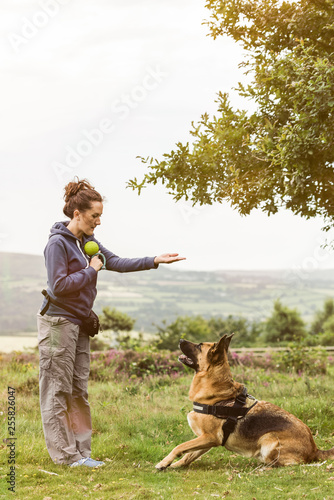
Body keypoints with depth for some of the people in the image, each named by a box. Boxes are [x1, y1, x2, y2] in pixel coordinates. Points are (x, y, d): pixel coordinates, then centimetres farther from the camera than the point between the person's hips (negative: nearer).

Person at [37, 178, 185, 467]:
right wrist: (91, 271, -11)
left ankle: (81, 451, 12)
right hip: (58, 322, -9)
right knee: (58, 391, -3)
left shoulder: (88, 241, 13)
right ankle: (64, 455, -1)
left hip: (80, 323, 9)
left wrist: (154, 261, 3)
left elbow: (116, 263, 11)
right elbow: (59, 285, -20)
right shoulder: (58, 243, -14)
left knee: (79, 391, 9)